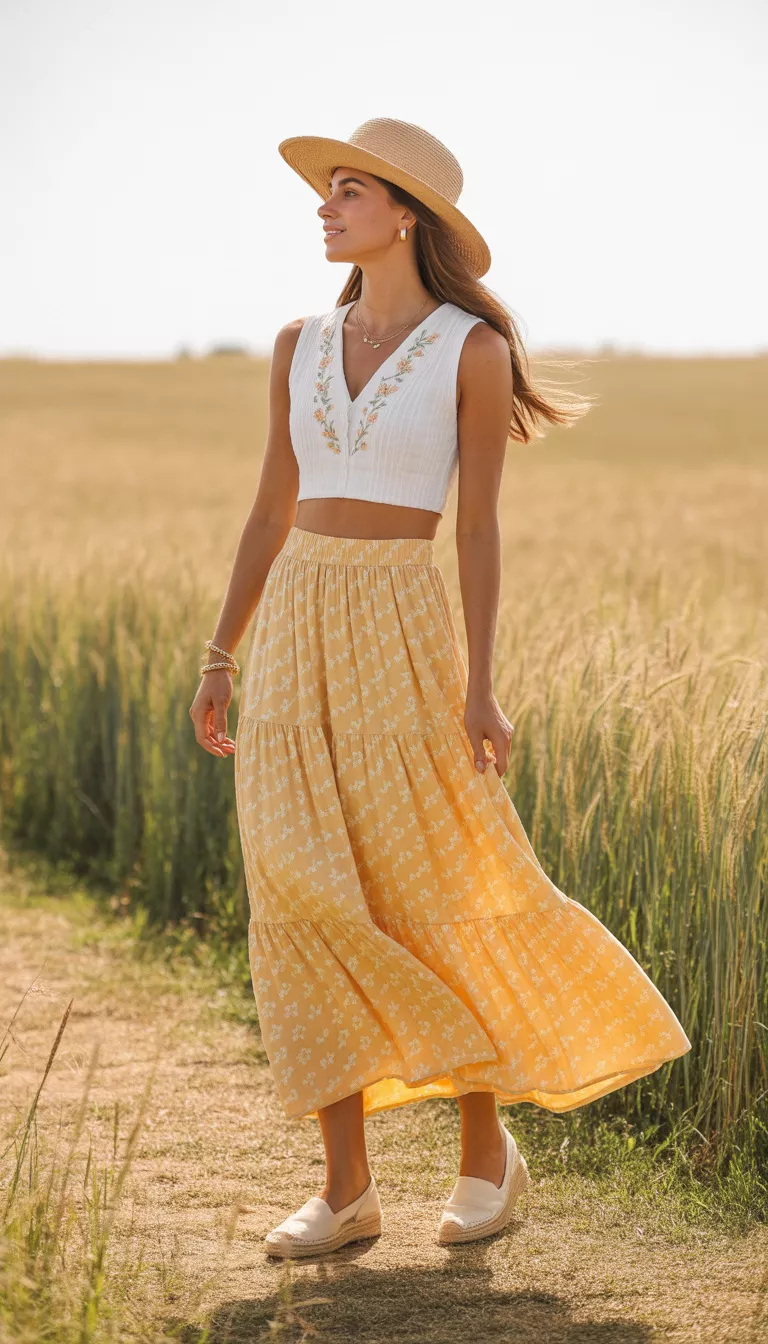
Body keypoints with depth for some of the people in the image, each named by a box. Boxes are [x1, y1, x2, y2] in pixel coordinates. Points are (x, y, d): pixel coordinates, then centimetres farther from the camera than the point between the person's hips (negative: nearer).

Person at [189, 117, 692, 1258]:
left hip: (402, 629, -5)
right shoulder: (302, 348, 11)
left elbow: (478, 527, -5)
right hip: (295, 631, 5)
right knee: (307, 906, -1)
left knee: (436, 902, -1)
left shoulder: (473, 350, -3)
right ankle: (347, 1187, 5)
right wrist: (220, 656, 10)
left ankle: (488, 1147, 20)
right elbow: (273, 512, 14)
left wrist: (478, 686, -11)